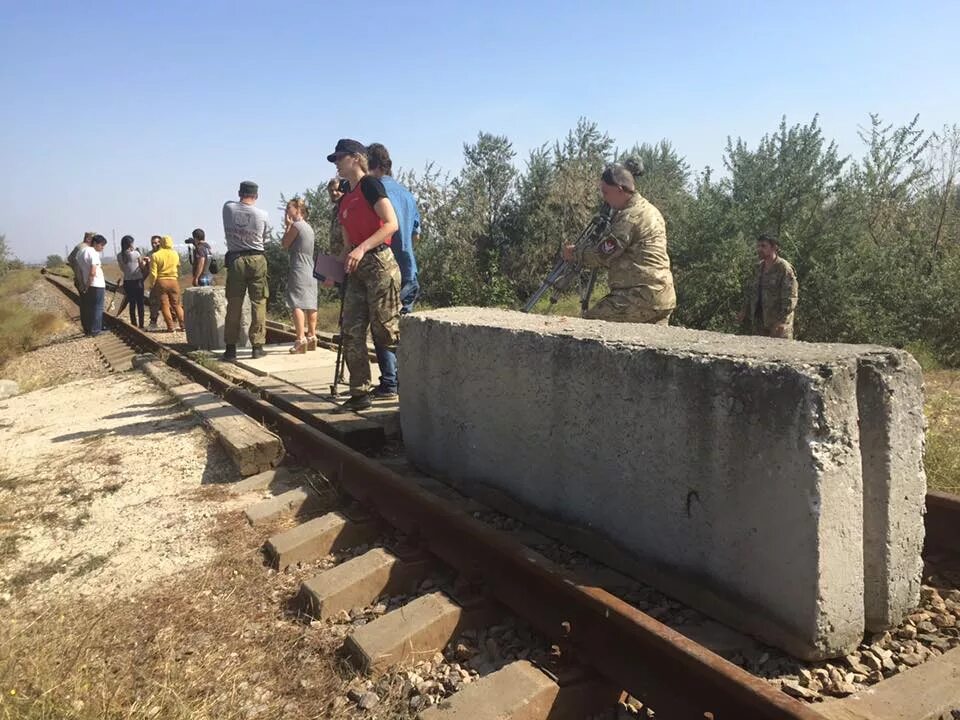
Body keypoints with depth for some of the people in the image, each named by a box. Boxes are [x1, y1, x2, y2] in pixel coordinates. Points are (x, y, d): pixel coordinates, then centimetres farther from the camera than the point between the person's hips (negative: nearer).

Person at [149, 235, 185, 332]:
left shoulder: (155, 256, -7)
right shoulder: (175, 254, 2)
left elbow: (153, 273, -8)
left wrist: (153, 284, 2)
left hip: (161, 282, -3)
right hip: (174, 281, 3)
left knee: (165, 305, 3)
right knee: (176, 304, 12)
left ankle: (170, 327, 0)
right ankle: (182, 325, 9)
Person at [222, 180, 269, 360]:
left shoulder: (228, 208, -2)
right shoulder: (263, 215, -4)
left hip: (235, 260, 1)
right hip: (257, 260, -1)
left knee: (234, 305, 5)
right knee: (258, 303, 4)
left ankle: (230, 348, 6)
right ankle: (257, 346, 3)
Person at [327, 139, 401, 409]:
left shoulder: (370, 185, -4)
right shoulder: (344, 201, 20)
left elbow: (391, 224, -15)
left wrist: (362, 249, -24)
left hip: (378, 264, -8)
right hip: (356, 270, 9)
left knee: (386, 330, -8)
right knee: (351, 332, 4)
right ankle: (360, 394, 10)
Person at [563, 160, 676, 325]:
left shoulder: (630, 216, -13)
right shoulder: (648, 209, 18)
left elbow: (603, 254, -12)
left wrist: (574, 254, 4)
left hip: (641, 296, -10)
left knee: (589, 324, -8)